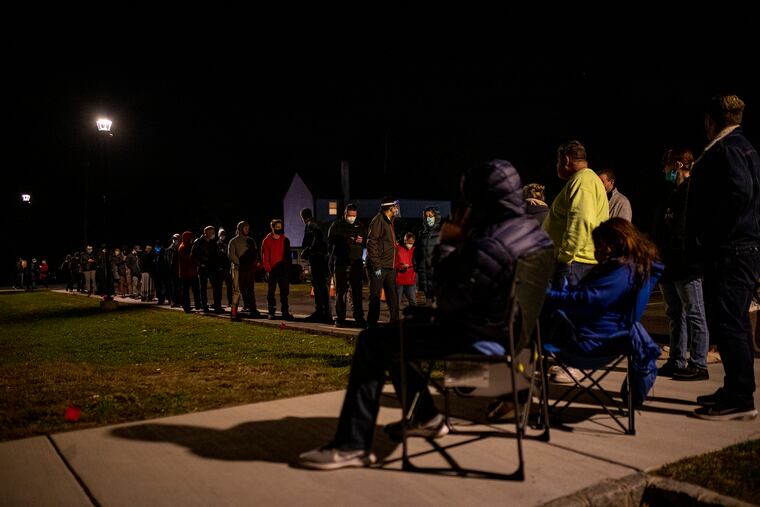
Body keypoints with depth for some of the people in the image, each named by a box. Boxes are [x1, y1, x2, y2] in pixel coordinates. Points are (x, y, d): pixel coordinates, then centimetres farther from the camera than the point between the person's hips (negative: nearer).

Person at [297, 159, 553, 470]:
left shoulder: (490, 246, -28)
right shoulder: (535, 231, 4)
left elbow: (448, 299, -20)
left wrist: (447, 245, -9)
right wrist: (461, 244, 5)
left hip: (480, 339, -10)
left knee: (372, 343, -8)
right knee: (399, 331, 23)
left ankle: (352, 446, -6)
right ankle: (425, 418, 31)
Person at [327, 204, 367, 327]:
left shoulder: (360, 226, 14)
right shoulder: (336, 225, 5)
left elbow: (367, 241, 15)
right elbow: (330, 240, -6)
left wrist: (362, 240, -7)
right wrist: (345, 240, -18)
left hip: (356, 263, 2)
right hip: (341, 263, -2)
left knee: (357, 291, 3)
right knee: (340, 291, 2)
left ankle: (359, 318, 8)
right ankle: (340, 318, 9)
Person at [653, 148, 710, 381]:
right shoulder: (671, 192, 19)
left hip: (686, 265, -9)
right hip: (668, 265, 9)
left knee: (694, 314, -3)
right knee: (674, 315, 12)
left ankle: (698, 364, 2)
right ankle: (677, 362, 18)